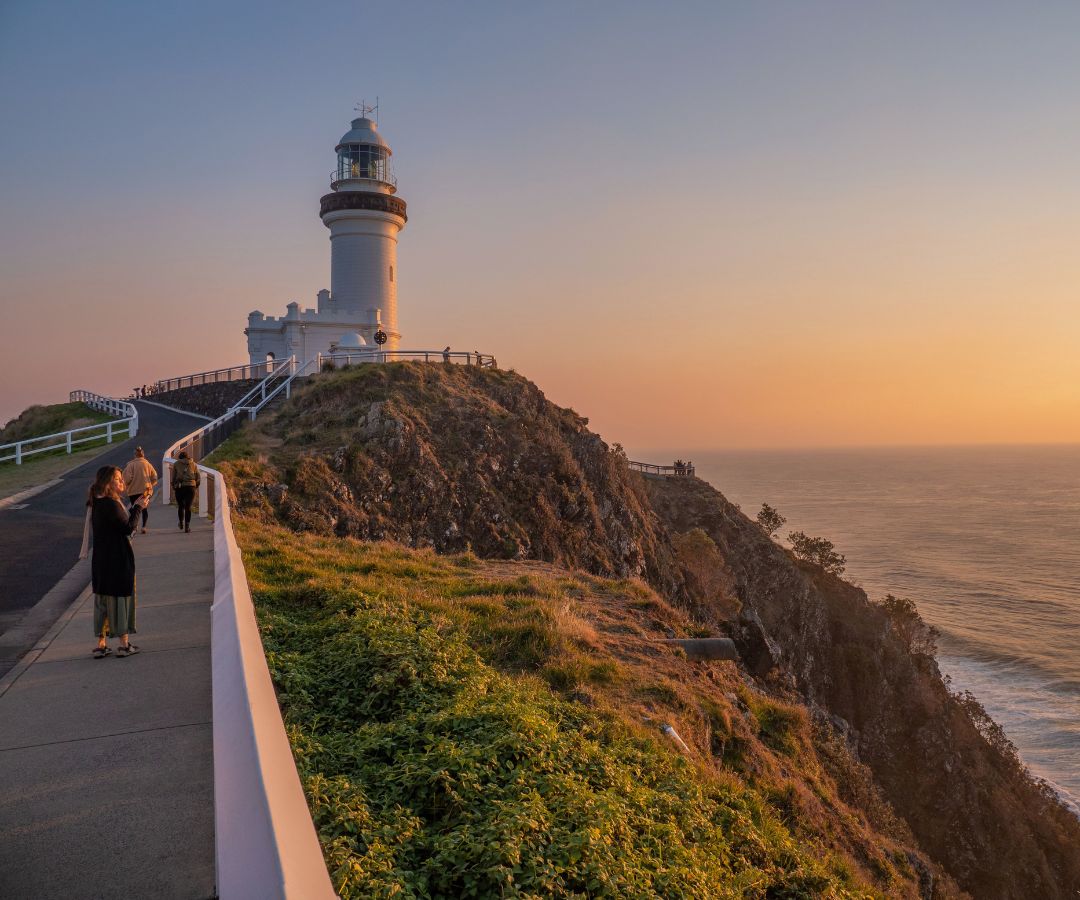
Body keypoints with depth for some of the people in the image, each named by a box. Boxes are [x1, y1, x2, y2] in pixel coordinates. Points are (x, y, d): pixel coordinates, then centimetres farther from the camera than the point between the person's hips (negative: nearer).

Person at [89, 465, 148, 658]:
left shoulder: (97, 503, 9)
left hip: (101, 561, 9)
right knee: (121, 597, 2)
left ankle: (101, 644, 18)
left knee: (103, 599, 13)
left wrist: (135, 507, 11)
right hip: (118, 560, -9)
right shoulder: (111, 505, -19)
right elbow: (128, 528, -19)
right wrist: (138, 507, -10)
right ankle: (124, 644, 9)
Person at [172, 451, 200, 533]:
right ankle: (187, 526, -5)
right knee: (188, 507, 1)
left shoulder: (176, 464, 8)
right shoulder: (193, 464, 11)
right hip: (190, 487, 0)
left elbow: (173, 477, 5)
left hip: (179, 487, 0)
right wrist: (195, 486, 20)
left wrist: (173, 488, 15)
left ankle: (181, 523, 29)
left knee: (180, 506, 15)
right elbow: (198, 478, 9)